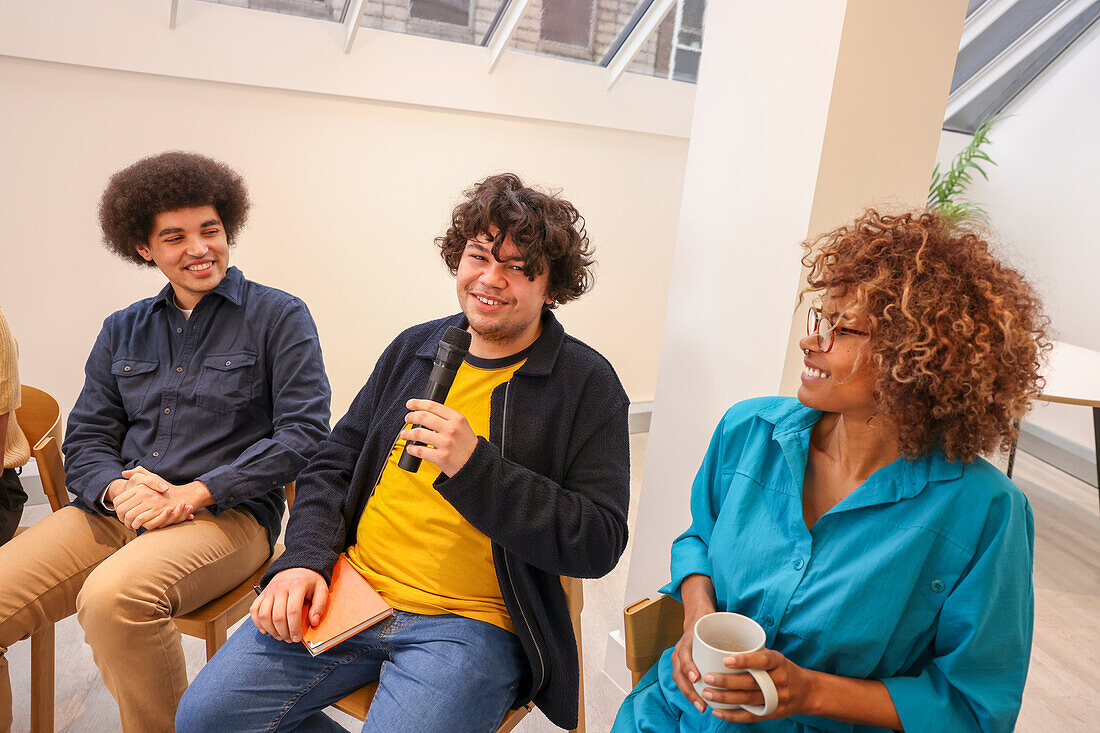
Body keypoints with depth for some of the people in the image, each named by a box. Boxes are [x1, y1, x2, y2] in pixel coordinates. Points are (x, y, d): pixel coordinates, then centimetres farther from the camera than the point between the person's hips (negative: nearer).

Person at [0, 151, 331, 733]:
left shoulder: (278, 317, 1)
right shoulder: (122, 331, 18)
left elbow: (305, 433, -8)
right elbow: (85, 436, 13)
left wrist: (195, 492, -14)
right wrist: (118, 488, -10)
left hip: (228, 513, -5)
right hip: (115, 511, 5)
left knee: (112, 597, -33)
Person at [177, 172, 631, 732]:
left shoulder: (588, 384, -6)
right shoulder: (413, 349, 10)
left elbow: (599, 543, -13)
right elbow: (335, 462, 15)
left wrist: (475, 466, -23)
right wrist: (303, 559, -3)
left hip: (471, 623, -4)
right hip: (351, 591, 5)